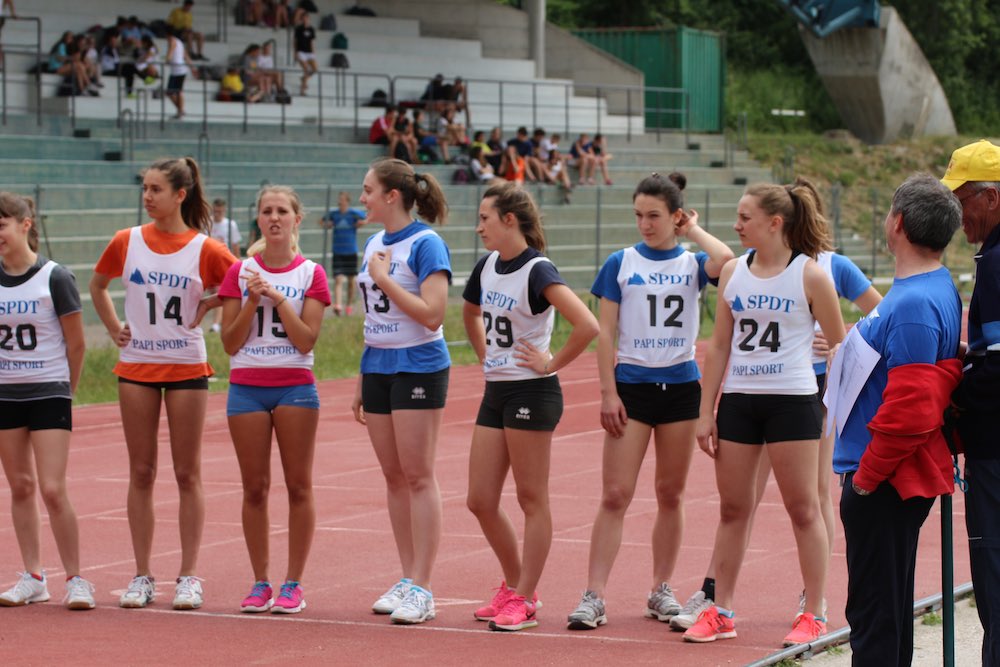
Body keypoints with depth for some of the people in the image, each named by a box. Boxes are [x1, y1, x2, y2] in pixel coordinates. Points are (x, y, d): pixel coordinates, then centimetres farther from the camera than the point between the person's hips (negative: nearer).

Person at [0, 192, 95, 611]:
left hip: (49, 392, -4)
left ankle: (75, 579, 1)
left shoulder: (54, 278, -11)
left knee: (53, 489, -10)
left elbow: (76, 343, -4)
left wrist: (66, 389, 3)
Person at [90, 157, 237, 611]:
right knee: (141, 472, 5)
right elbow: (98, 286, 18)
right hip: (136, 366, 2)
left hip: (186, 367, -2)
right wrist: (114, 328, 8)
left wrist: (206, 309, -4)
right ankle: (142, 576, 10)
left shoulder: (204, 249, -6)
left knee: (187, 474, 2)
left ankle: (189, 577, 8)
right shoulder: (127, 242, 1)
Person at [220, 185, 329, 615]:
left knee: (298, 486, 0)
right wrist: (252, 302, -12)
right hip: (247, 387, 1)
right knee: (255, 488, 3)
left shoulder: (310, 274, 2)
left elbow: (306, 340, -8)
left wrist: (278, 297, -15)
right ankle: (260, 583, 10)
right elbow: (230, 343, 0)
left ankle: (293, 584, 6)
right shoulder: (240, 273, 5)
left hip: (295, 387, -1)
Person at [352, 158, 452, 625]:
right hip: (377, 369, 8)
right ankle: (407, 580, 16)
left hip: (418, 369, -8)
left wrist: (384, 279, -16)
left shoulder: (425, 244, -12)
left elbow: (431, 314, -20)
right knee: (394, 477, 9)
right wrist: (361, 384, 18)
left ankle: (421, 590, -4)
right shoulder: (374, 244, 12)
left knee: (418, 477, -6)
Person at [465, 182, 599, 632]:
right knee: (480, 501, 9)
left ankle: (523, 601, 7)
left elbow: (587, 326, -28)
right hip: (495, 392, 8)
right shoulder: (487, 267, 8)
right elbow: (471, 315, 30)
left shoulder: (537, 272, -16)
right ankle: (514, 586, 25)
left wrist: (552, 364, -18)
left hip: (532, 393, -8)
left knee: (532, 499, 1)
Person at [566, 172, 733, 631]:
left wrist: (693, 231, -4)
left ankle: (662, 590, 20)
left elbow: (724, 259, -22)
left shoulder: (693, 263, 4)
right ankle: (594, 596, -9)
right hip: (632, 384, -1)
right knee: (615, 495, -7)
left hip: (681, 386, 2)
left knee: (671, 494, 9)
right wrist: (608, 392, -7)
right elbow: (605, 333, 0)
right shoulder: (621, 263, 2)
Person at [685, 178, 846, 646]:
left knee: (803, 509, 1)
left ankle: (814, 614, 9)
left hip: (793, 401, -4)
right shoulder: (733, 272, 7)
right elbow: (720, 345, 10)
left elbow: (839, 345, 1)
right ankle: (720, 612, 16)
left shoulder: (809, 275, -6)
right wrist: (706, 412, 6)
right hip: (738, 401, 4)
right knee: (732, 508, 9)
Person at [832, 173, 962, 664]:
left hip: (885, 482, -10)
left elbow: (910, 408, -27)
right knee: (889, 609, 17)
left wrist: (867, 474, -17)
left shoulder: (915, 305, -22)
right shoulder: (939, 291, 11)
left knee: (874, 613, -5)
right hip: (900, 477, 10)